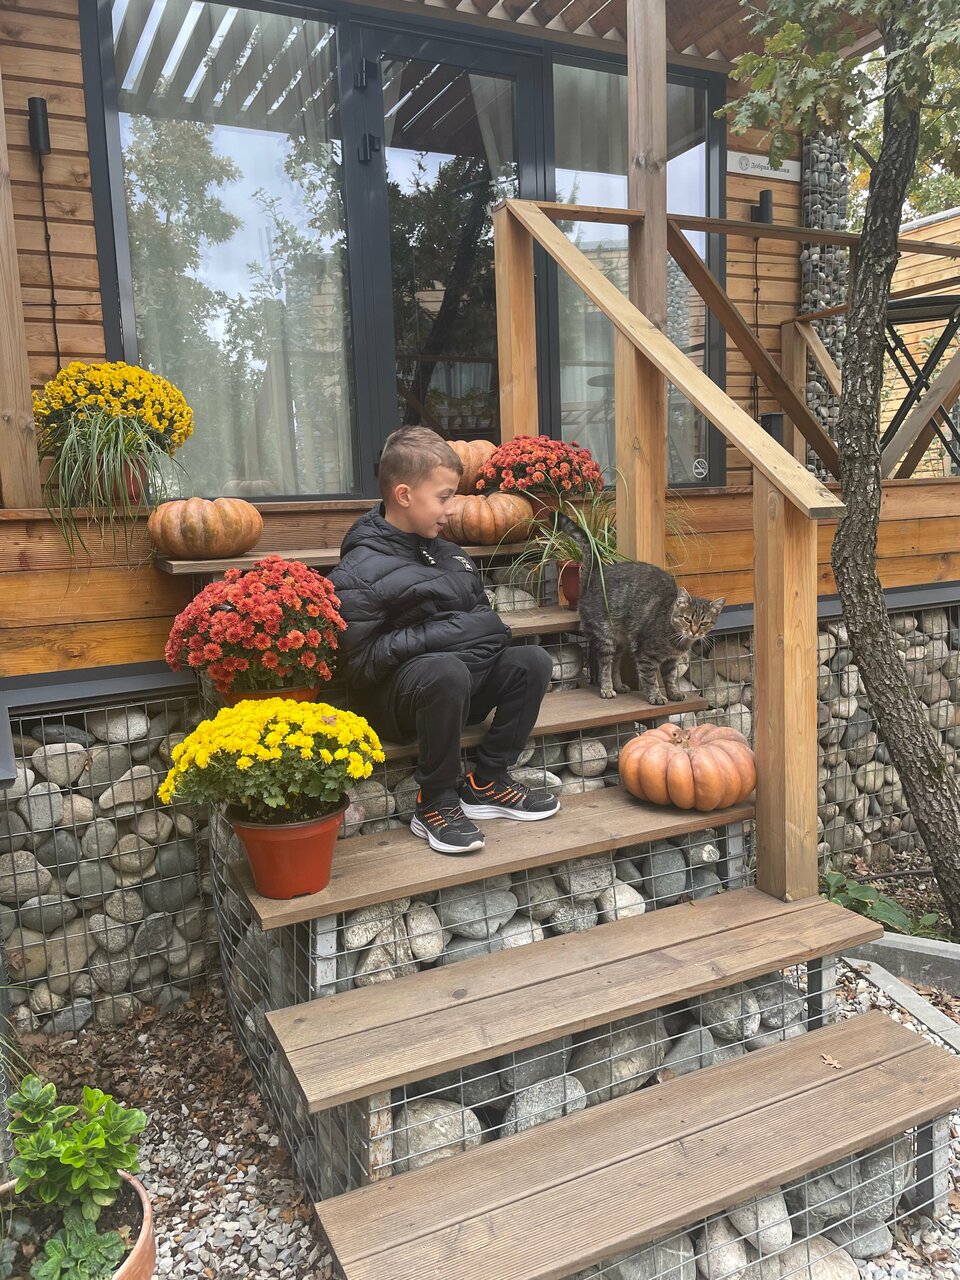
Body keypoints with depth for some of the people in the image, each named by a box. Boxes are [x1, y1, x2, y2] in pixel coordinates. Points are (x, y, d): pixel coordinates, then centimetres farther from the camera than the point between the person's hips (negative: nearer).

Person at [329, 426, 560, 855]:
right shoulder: (360, 571, -13)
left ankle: (487, 781, 1)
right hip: (394, 696, -7)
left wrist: (485, 627, -4)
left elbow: (481, 614, 21)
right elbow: (360, 663, -20)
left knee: (532, 661, -11)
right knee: (447, 671, -37)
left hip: (458, 688, 7)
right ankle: (435, 803, -17)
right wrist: (436, 636, -22)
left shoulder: (446, 553, 10)